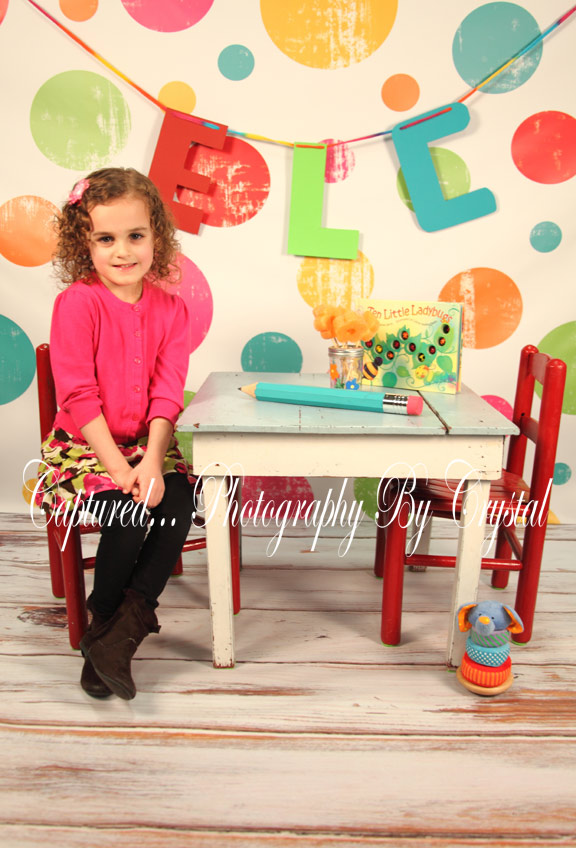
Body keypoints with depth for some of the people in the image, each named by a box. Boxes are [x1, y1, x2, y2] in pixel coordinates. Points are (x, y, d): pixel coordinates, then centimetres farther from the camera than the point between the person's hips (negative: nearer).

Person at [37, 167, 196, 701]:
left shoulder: (170, 308, 1)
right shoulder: (78, 302, -10)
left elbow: (167, 396, -5)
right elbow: (79, 396, -15)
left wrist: (151, 462, -19)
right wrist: (117, 466, -21)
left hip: (144, 443, 4)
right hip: (82, 444, -4)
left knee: (179, 502, -21)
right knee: (131, 513, -25)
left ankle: (120, 635, -7)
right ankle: (103, 627, 4)